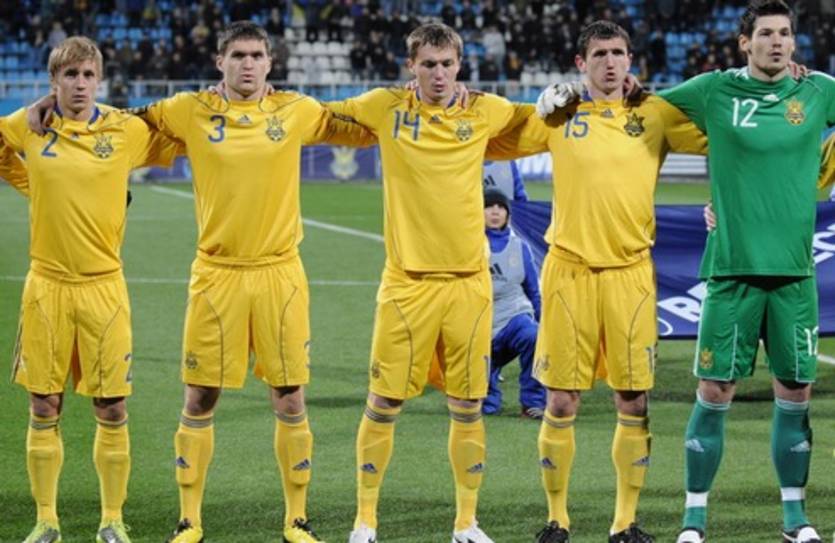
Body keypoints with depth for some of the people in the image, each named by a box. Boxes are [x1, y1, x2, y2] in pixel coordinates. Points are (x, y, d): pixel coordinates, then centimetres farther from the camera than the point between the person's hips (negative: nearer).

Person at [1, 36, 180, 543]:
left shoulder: (128, 130, -1)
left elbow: (181, 140, 17)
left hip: (103, 284, -1)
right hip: (46, 285, 1)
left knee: (112, 410, 1)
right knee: (45, 409, 4)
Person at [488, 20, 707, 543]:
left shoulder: (657, 114, 6)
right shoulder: (559, 116, 6)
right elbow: (492, 144, 16)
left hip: (630, 270, 0)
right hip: (569, 269, 0)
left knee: (634, 403, 2)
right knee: (561, 402, 1)